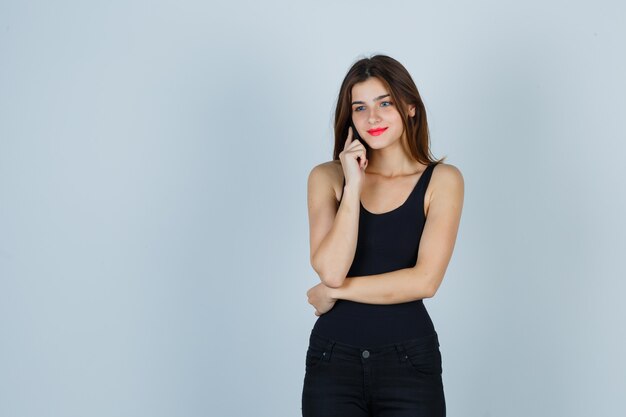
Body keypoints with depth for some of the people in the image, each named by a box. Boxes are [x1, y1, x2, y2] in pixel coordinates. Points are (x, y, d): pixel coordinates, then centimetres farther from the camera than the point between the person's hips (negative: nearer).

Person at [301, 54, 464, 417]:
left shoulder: (442, 180, -2)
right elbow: (330, 271, -11)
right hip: (333, 359, 1)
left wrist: (334, 291, -7)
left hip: (409, 361, -1)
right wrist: (353, 186, -13)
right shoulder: (328, 176, 2)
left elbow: (424, 281, -13)